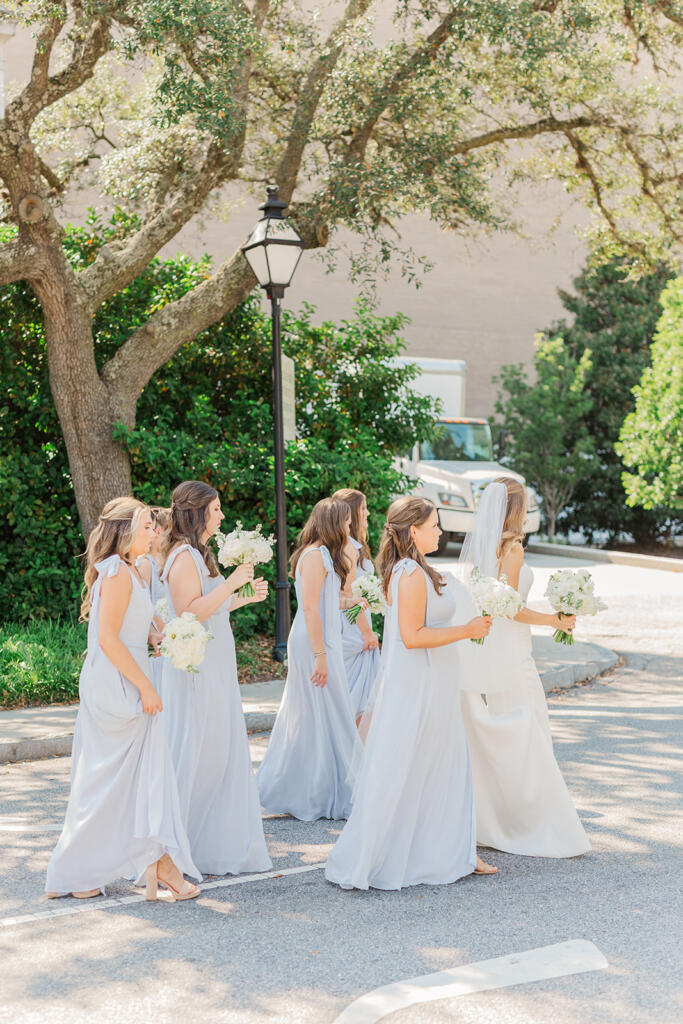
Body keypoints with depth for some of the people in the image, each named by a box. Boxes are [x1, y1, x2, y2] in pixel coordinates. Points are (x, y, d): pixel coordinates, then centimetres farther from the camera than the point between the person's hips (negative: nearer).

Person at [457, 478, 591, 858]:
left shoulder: (475, 547, 9)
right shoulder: (512, 548, -13)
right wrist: (556, 620, -7)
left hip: (476, 653, 8)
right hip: (508, 656, -7)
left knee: (482, 741, 12)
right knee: (525, 742, 0)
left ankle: (483, 824, 19)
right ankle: (541, 829, 7)